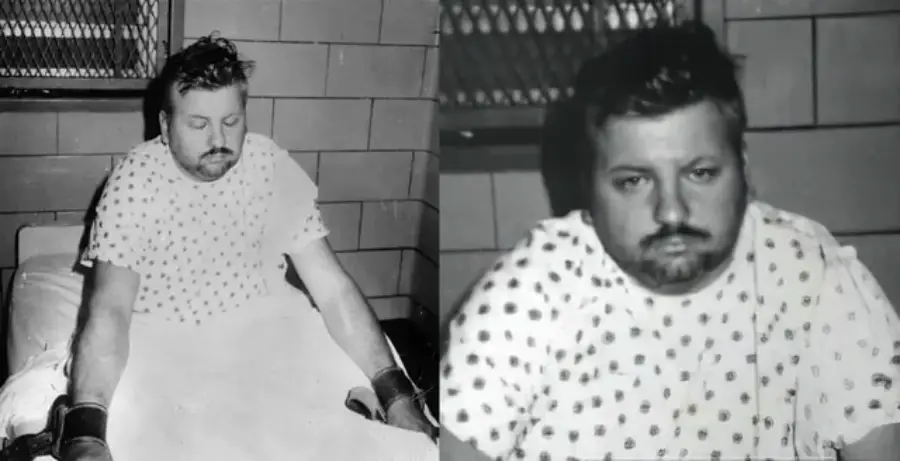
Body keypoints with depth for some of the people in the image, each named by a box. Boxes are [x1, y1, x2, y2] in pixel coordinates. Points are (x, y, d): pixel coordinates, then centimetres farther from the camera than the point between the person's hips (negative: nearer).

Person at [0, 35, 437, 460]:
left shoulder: (270, 164, -8)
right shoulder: (135, 180, -14)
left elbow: (332, 288, -10)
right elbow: (109, 309, -24)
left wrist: (398, 397, -20)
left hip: (264, 327, 2)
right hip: (161, 339, -2)